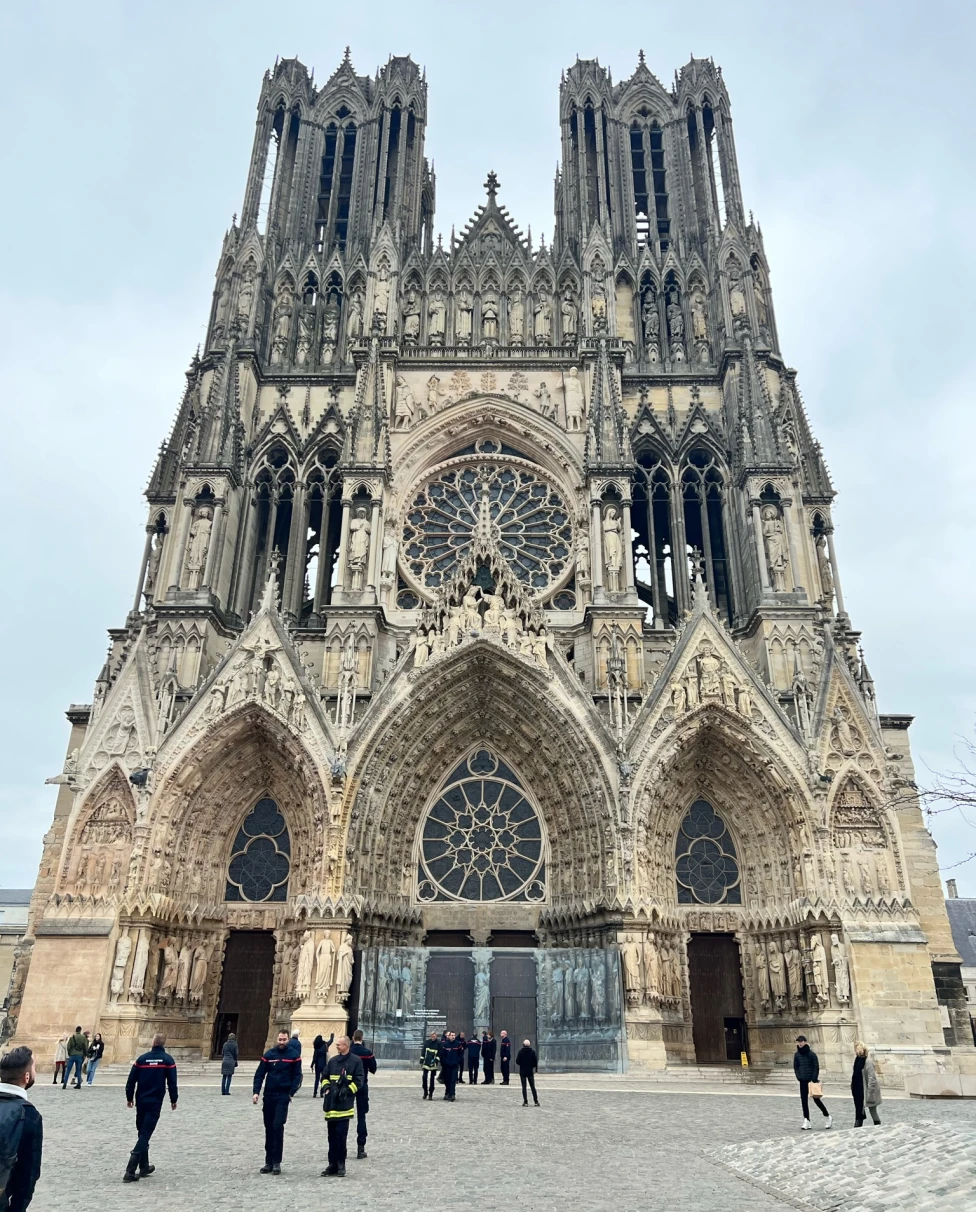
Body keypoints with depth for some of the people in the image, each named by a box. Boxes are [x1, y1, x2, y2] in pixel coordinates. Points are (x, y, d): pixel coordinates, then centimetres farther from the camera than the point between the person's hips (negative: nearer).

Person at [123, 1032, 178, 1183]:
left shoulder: (141, 1059, 0)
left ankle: (144, 1167, 26)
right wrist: (173, 1100, 5)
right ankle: (130, 1171, -11)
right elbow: (172, 1082, -6)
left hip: (140, 1101, 3)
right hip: (155, 1103, -3)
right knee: (145, 1135, -3)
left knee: (142, 1133, 18)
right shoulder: (168, 1060, -5)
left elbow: (131, 1080, 2)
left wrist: (129, 1098, 15)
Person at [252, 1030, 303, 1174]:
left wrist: (292, 1093, -13)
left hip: (283, 1096, -3)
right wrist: (256, 1092, -9)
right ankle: (269, 1161, 18)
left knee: (278, 1126, -11)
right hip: (269, 1095, 3)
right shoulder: (269, 1054, 3)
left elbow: (297, 1075, -2)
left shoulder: (294, 1055, -2)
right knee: (269, 1128, 9)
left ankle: (276, 1162, -2)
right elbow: (259, 1074, 2)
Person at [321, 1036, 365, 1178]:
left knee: (341, 1135, -6)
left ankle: (340, 1165, 4)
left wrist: (347, 1090, -13)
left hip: (344, 1105, -5)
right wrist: (327, 1087, 4)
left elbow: (359, 1080, -6)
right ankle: (333, 1165, 18)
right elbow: (325, 1077, 22)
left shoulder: (355, 1061, -3)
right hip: (331, 1104, 5)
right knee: (332, 1136, 10)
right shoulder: (333, 1061, 14)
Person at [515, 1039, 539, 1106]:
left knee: (524, 1087, 6)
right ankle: (536, 1101, 11)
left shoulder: (521, 1051, -11)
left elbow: (517, 1061, -10)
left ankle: (525, 1102, 3)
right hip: (530, 1071, 2)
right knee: (533, 1087, 12)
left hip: (522, 1071, -2)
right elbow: (536, 1061, -6)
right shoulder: (532, 1051, -7)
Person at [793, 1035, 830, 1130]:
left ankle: (828, 1117, 23)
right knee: (804, 1100, 3)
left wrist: (814, 1079, -15)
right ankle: (806, 1121, 7)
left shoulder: (811, 1054, -10)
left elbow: (816, 1067, -11)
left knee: (816, 1099, 2)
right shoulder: (797, 1054, 4)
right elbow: (795, 1067, 10)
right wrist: (799, 1077, -2)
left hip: (812, 1080, -5)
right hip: (803, 1081, 5)